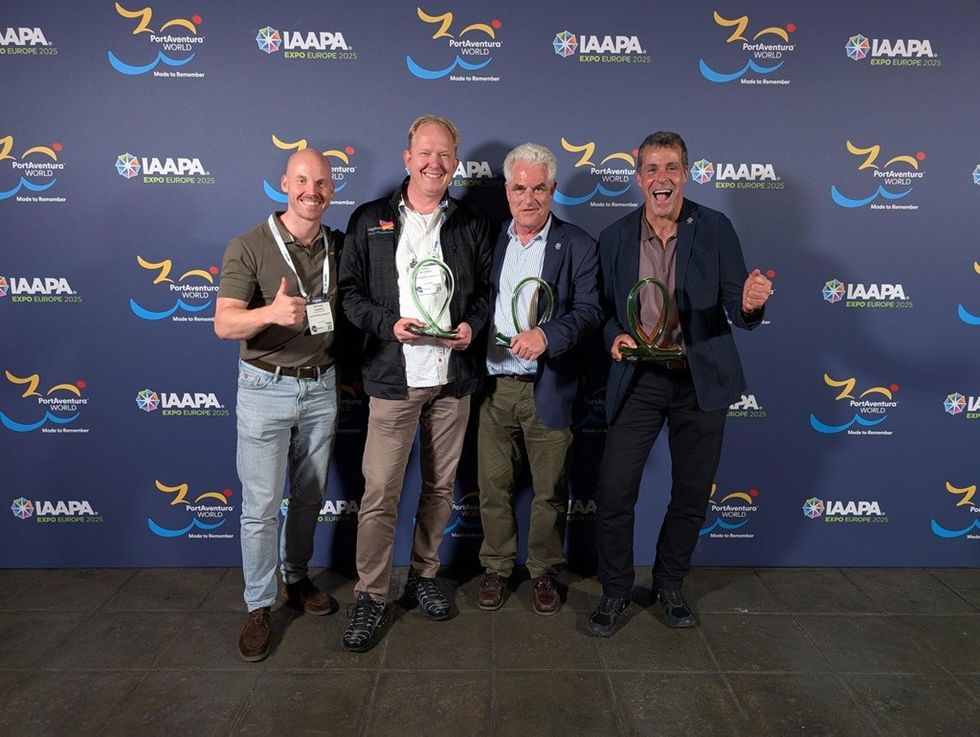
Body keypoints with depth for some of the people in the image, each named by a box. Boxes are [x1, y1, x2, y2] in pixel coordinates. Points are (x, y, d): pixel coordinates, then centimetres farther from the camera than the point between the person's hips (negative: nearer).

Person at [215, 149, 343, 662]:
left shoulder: (339, 247, 4)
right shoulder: (249, 248, -11)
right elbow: (224, 324, -20)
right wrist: (271, 313, -38)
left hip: (321, 387, 4)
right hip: (265, 388, -4)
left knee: (309, 496, 15)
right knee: (260, 506, 2)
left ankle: (297, 579, 35)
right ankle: (259, 608, 18)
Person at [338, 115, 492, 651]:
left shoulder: (471, 226, 10)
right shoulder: (370, 220, 4)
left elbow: (486, 291, 14)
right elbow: (350, 291, 3)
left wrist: (472, 325, -6)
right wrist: (388, 323, -14)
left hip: (453, 376, 3)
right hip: (394, 378, -2)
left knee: (440, 486, 12)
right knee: (380, 492, -3)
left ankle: (423, 577, 31)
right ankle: (370, 597, 13)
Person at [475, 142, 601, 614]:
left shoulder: (577, 246, -1)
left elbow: (589, 311, -10)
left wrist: (546, 336, -26)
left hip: (548, 389, -2)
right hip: (493, 385, 3)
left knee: (550, 491, 9)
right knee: (493, 486, 12)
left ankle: (543, 572, 30)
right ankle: (496, 568, 31)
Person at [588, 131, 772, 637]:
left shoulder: (716, 229, -2)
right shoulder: (615, 238, 3)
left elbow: (736, 308, -5)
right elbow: (604, 310, 8)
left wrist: (749, 305, -28)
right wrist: (614, 338, -14)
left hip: (701, 381, 0)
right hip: (638, 380, 0)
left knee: (692, 495, 11)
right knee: (613, 493, -3)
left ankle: (669, 587, 34)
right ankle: (615, 592, 20)